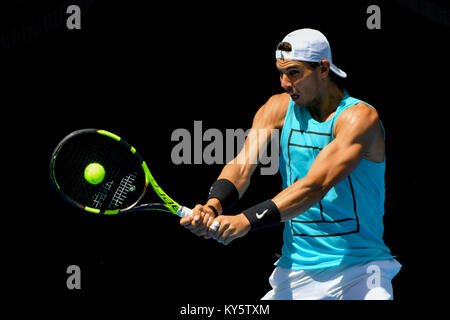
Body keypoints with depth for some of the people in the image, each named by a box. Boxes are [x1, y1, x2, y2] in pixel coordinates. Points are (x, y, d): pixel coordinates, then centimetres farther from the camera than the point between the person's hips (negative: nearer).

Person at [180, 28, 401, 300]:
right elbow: (243, 164, -8)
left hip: (359, 270, -4)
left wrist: (246, 220, -33)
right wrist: (213, 206, -30)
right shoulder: (279, 109, 5)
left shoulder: (360, 117, -12)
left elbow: (314, 186, -23)